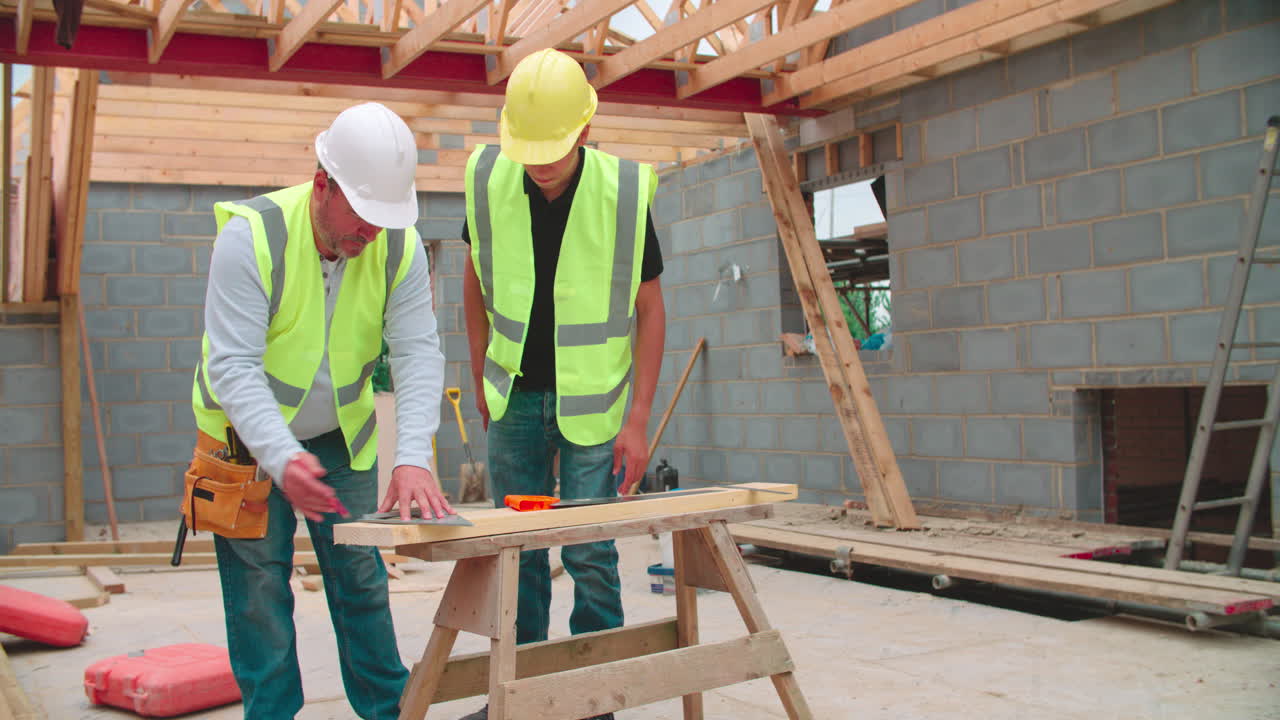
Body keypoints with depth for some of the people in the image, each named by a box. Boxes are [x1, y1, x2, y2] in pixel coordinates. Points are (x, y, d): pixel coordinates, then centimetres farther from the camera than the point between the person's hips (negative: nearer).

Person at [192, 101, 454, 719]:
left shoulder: (400, 247, -15)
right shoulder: (251, 236, -27)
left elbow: (418, 354, -20)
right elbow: (233, 366, -31)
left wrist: (413, 459, -35)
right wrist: (282, 459, -45)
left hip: (341, 435, 3)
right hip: (249, 434, -3)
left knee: (361, 576, 8)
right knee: (259, 583, -1)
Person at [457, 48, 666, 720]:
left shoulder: (623, 192, -16)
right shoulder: (488, 179, -8)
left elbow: (650, 309, -8)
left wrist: (638, 420, -11)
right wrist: (482, 380, 11)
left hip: (592, 399, -3)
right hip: (516, 393, 3)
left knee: (590, 553, -1)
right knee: (516, 546, 10)